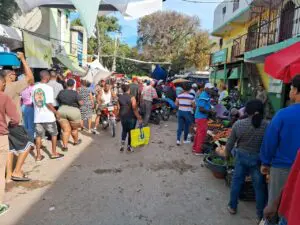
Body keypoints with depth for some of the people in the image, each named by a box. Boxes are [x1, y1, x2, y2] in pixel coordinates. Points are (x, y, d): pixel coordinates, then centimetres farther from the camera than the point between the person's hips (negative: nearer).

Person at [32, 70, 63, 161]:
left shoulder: (34, 87, 2)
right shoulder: (48, 88, -15)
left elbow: (33, 102, 8)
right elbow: (49, 103, -21)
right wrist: (56, 112, -10)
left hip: (38, 116, 5)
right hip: (48, 116, -5)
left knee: (38, 135, 12)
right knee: (54, 134, 13)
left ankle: (38, 155, 17)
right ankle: (54, 153, 20)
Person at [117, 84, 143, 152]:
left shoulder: (120, 97, 1)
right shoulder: (132, 97, -14)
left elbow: (118, 108, 2)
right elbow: (134, 109, -17)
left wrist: (120, 116, 16)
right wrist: (139, 118, -11)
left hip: (122, 117, 4)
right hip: (131, 117, -4)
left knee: (124, 130, 23)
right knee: (131, 131, 10)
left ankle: (122, 143, 7)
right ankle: (129, 146, 18)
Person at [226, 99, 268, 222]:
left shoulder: (238, 124, -10)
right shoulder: (267, 126, -14)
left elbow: (230, 143, -3)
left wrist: (227, 153, 14)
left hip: (241, 156, 2)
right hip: (258, 159, -1)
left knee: (236, 181, 18)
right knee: (260, 186, 13)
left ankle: (232, 207, 34)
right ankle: (260, 215, 26)